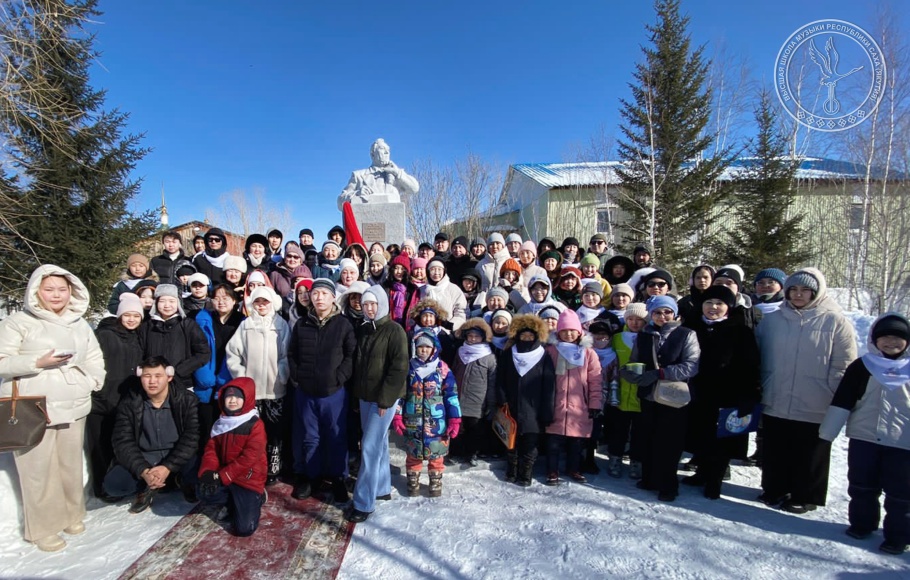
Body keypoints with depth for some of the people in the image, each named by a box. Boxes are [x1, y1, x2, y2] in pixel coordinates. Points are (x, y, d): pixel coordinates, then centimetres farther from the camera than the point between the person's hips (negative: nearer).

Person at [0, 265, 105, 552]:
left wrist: (92, 381, 4)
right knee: (39, 469, 2)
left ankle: (72, 515, 29)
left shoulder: (79, 324, 12)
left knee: (70, 465, 12)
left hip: (73, 408, 5)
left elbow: (94, 357, 19)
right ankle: (42, 528, 18)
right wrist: (39, 362, -19)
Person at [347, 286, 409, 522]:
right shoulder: (362, 330, 9)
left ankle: (363, 503, 2)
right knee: (379, 443, 16)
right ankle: (382, 488, 30)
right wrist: (356, 392, 9)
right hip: (365, 396, 7)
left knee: (370, 447, -6)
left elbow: (399, 367, -15)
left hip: (385, 397, -7)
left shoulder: (394, 330, -11)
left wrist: (385, 398, -17)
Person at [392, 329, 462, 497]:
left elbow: (451, 395, -3)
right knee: (413, 453, 14)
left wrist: (454, 420, -7)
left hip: (436, 422, -1)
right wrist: (397, 417, 1)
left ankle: (436, 482, 30)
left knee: (436, 453, 10)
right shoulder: (408, 368, 0)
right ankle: (413, 482, 33)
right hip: (412, 421, 1)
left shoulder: (442, 369, -4)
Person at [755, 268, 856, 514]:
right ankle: (774, 489, 33)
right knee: (774, 453, 16)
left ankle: (806, 496, 28)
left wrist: (836, 402, -8)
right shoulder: (771, 320, 4)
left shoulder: (835, 322, -5)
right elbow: (758, 358, 11)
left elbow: (843, 366, -5)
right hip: (774, 404, 3)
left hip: (814, 409, -3)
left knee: (809, 455, 11)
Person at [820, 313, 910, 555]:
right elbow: (842, 401, 0)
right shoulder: (861, 366, 1)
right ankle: (861, 523, 31)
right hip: (864, 438, 1)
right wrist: (827, 432, -3)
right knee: (861, 486, 14)